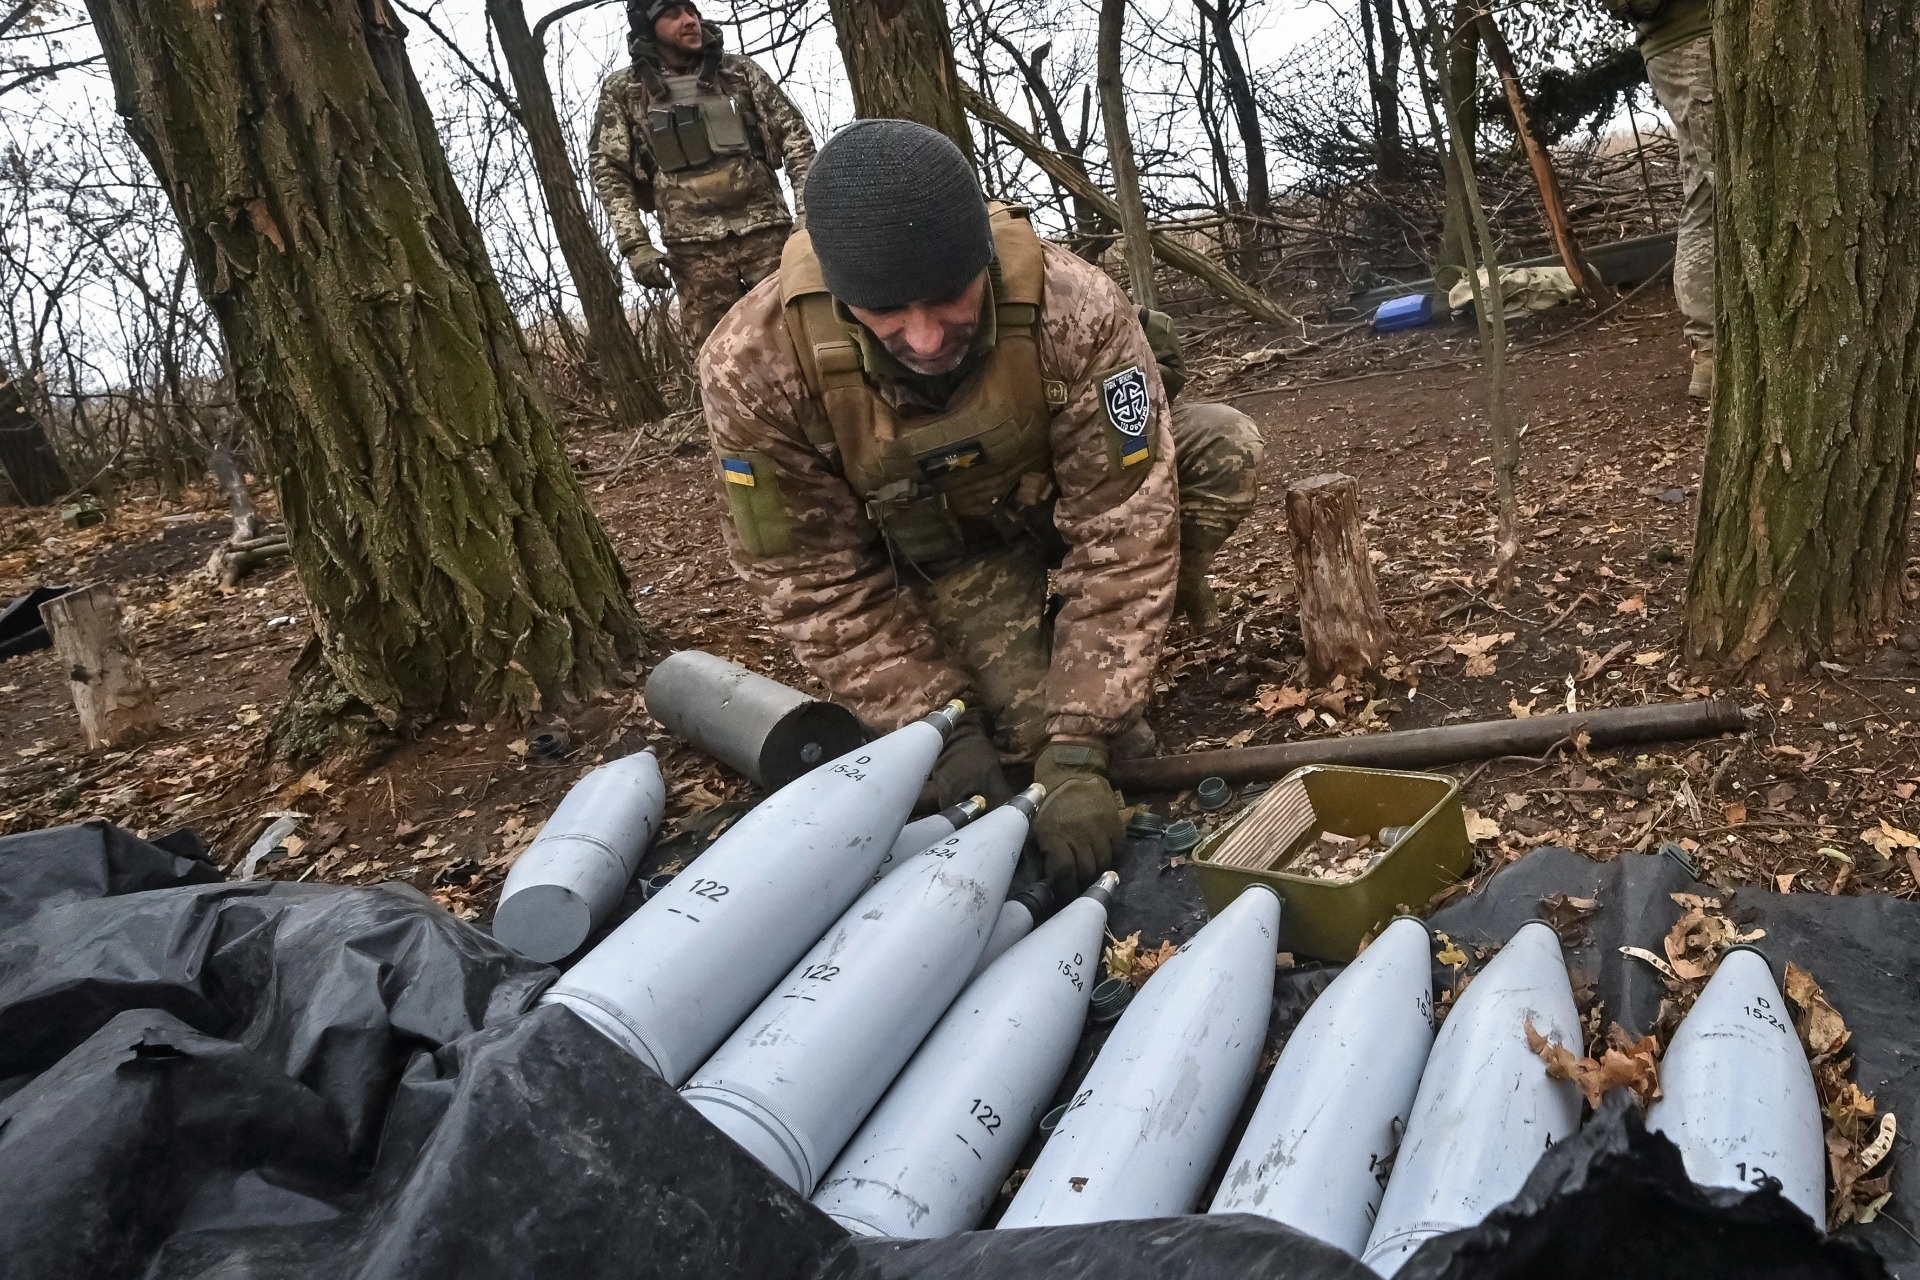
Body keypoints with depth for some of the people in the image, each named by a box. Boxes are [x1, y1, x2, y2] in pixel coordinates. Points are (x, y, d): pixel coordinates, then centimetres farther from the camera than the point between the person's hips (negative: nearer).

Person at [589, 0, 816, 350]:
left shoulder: (740, 71, 11)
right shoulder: (623, 91, 8)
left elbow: (793, 134, 10)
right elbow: (610, 172, 6)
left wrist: (809, 210, -3)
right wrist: (635, 244, -7)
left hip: (765, 229, 1)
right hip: (694, 246, -1)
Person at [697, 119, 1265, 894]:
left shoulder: (1076, 311, -34)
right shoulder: (756, 367, -32)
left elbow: (1120, 530, -31)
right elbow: (815, 578, -21)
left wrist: (1079, 745, -34)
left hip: (1074, 497, 2)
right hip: (940, 551, -1)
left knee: (1221, 447, -25)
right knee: (1026, 725, -24)